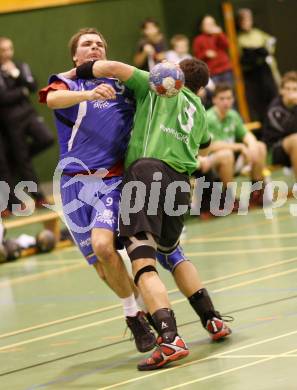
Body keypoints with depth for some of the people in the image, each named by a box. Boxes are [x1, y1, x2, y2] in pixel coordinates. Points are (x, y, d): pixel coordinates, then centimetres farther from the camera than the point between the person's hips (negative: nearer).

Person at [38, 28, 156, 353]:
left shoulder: (120, 86, 11)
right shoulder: (66, 84, 4)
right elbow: (53, 98, -20)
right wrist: (89, 94, -40)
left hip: (113, 179, 0)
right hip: (76, 182, 0)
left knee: (103, 245, -24)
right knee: (101, 265, 1)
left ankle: (134, 314, -9)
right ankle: (134, 312, 24)